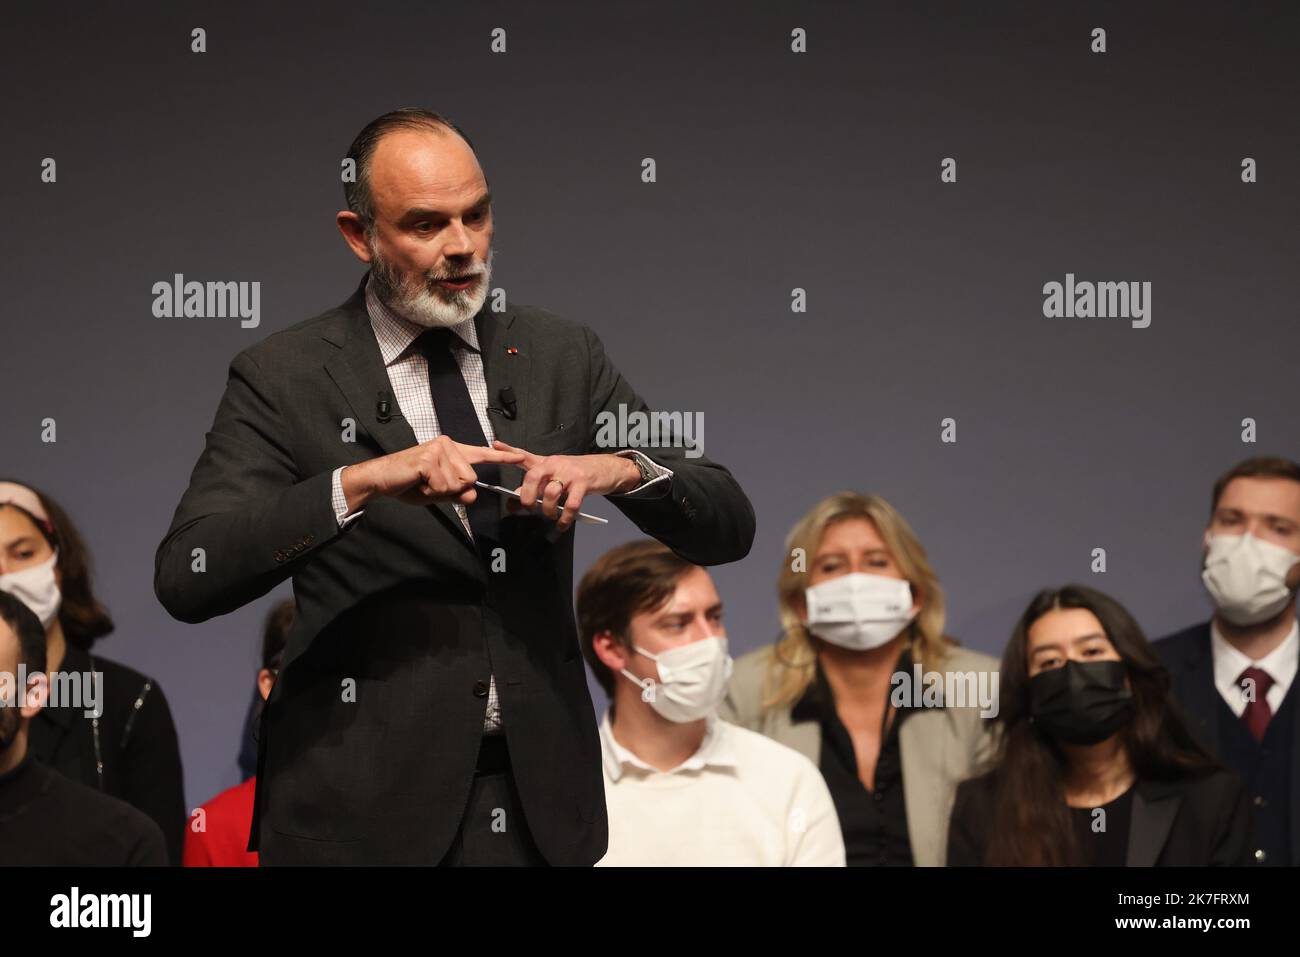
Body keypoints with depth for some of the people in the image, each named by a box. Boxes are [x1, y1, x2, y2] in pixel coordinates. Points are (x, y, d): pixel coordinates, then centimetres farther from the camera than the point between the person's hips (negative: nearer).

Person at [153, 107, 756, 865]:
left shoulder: (562, 355, 6)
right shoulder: (283, 377, -5)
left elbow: (728, 527, 3)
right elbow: (185, 578, -17)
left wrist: (623, 469, -17)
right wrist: (358, 482, -28)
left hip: (542, 803, 3)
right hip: (366, 810, -3)